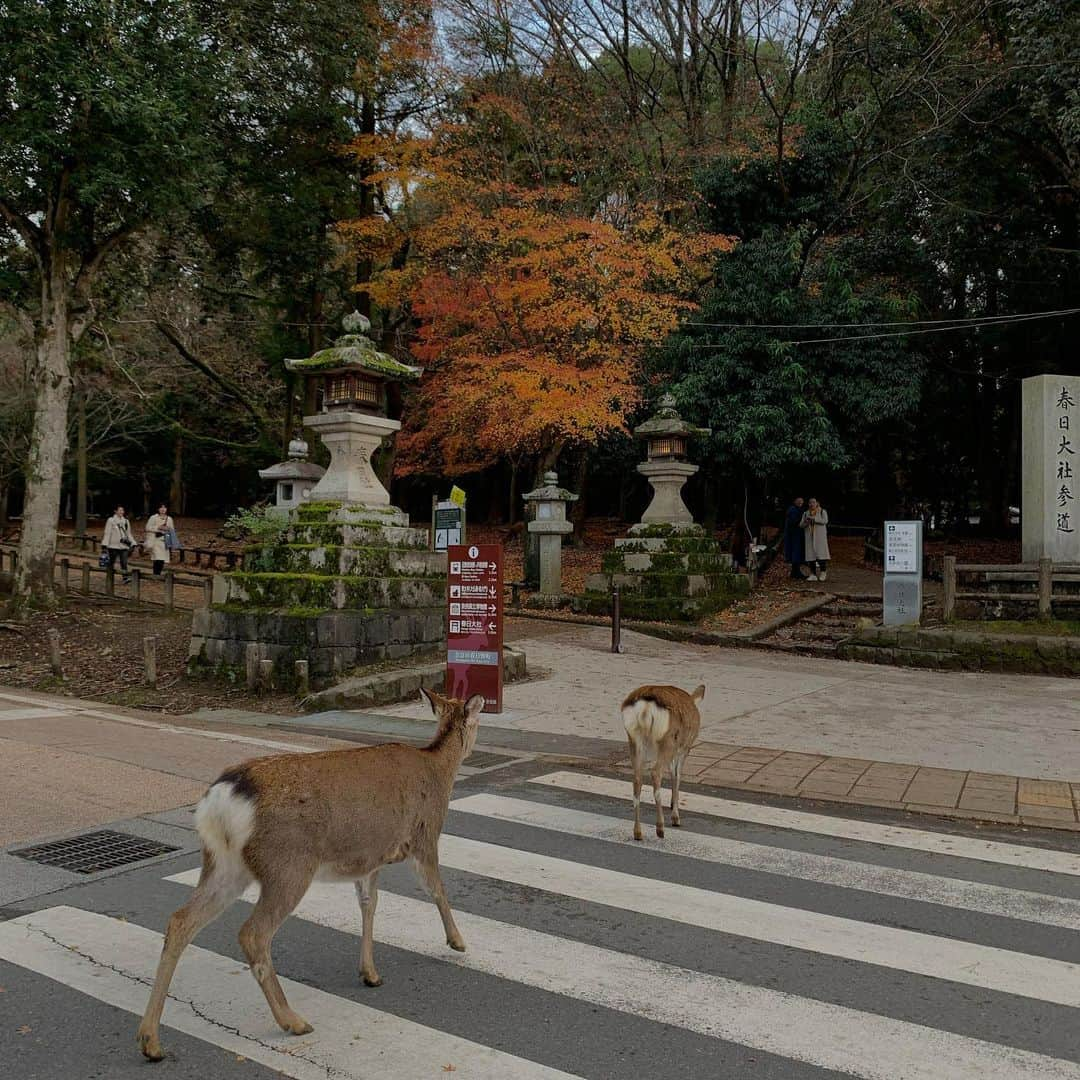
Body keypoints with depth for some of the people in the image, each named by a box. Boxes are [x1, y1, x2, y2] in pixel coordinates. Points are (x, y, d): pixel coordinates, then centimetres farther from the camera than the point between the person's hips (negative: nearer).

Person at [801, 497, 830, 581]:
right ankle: (813, 574, -3)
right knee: (810, 553, -4)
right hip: (809, 536, 3)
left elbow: (825, 521, -14)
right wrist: (806, 522, -16)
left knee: (821, 552, -10)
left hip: (820, 535, -3)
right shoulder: (806, 513, 12)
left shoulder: (822, 512, 2)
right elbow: (802, 525, 7)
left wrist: (813, 518, -20)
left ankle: (823, 572, 1)